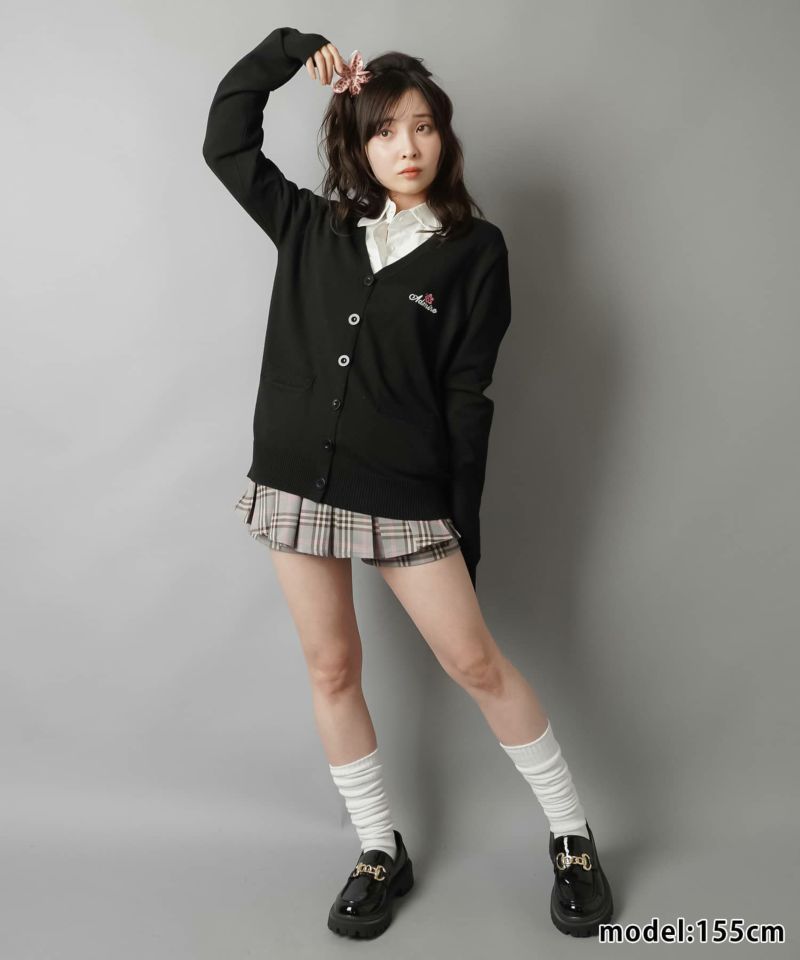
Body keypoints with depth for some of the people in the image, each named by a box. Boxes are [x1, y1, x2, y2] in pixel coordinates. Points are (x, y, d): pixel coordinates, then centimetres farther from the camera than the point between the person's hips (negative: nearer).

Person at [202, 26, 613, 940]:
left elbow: (467, 395, -4)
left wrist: (465, 523, -5)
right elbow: (225, 140, 13)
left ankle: (572, 838, 20)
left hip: (405, 492, -3)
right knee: (332, 668, 9)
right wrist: (293, 48, 6)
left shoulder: (474, 250, -1)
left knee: (475, 661, 0)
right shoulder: (311, 227, 8)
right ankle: (380, 854, 26)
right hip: (298, 481, 4)